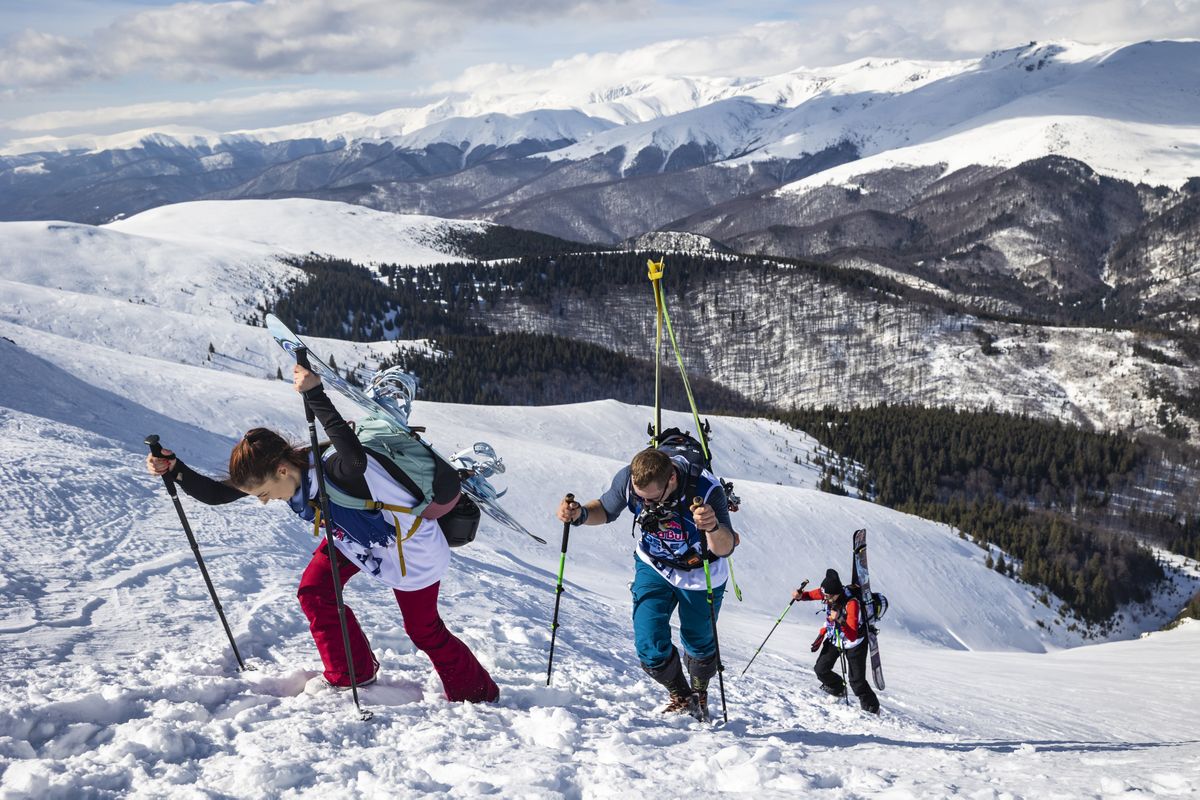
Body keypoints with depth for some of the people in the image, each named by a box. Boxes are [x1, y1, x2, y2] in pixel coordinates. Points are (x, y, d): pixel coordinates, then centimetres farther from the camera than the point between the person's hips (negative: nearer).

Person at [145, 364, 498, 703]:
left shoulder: (335, 472, -43)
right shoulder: (272, 471, -19)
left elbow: (356, 458, -68)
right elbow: (215, 494, -11)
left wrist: (316, 396, -69)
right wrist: (173, 468, -26)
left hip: (410, 544, -7)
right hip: (356, 532, 7)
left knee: (423, 629, 4)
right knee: (314, 591, -2)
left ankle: (477, 693, 28)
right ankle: (353, 677, 18)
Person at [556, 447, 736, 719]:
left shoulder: (706, 491, -37)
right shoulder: (628, 479, -27)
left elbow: (725, 548, -36)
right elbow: (606, 510, -6)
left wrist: (714, 528, -59)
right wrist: (580, 514, -28)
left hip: (701, 577, -2)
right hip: (653, 569, 2)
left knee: (699, 644, 17)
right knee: (650, 648, -9)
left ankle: (699, 694, 51)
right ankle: (681, 698, 21)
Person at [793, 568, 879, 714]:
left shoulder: (852, 603, -37)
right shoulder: (829, 594, -20)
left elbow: (852, 636, -40)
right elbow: (813, 594, 5)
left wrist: (840, 620, -54)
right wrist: (801, 595, -16)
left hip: (854, 644, -6)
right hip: (834, 639, 6)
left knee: (857, 681, -6)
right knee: (820, 669, 1)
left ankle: (872, 708, 18)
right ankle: (838, 689, 31)